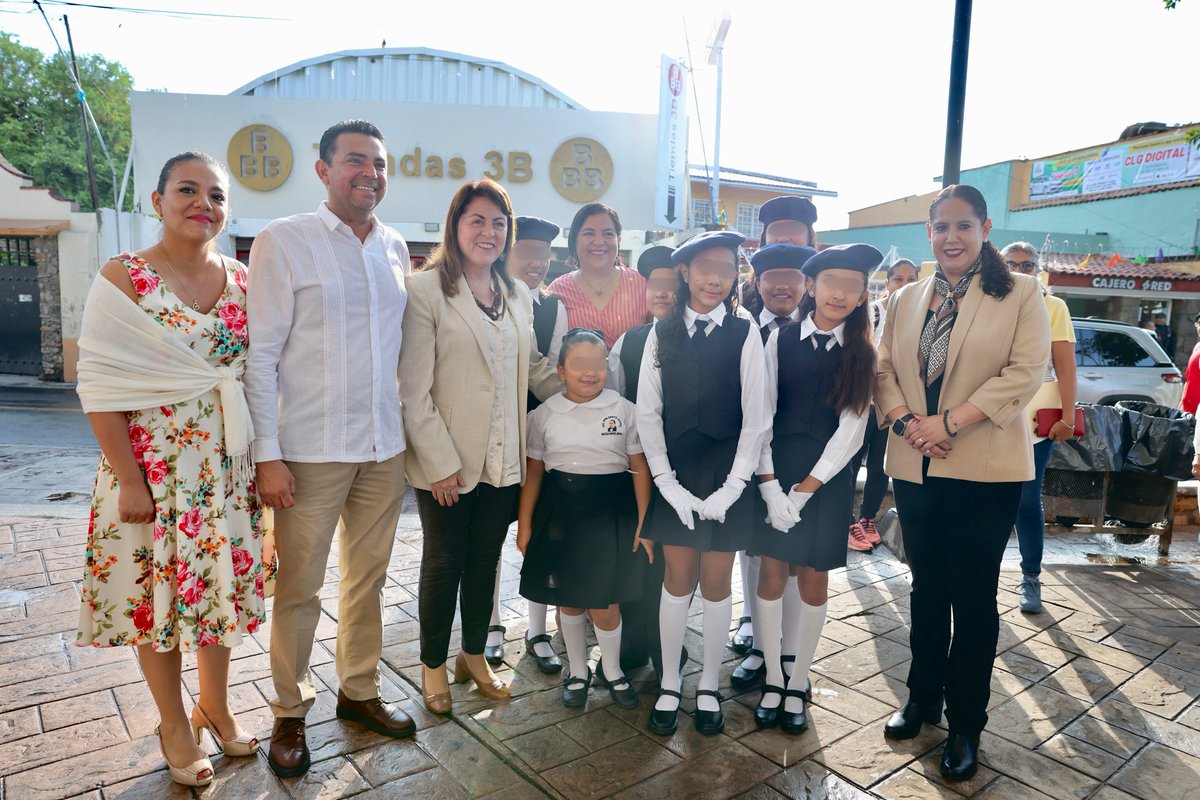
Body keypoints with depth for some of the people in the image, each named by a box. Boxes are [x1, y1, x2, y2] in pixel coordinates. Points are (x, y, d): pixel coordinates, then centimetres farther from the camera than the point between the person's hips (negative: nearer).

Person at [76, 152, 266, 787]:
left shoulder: (240, 279, 4)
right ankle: (174, 724, 31)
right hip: (154, 466, -3)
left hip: (227, 465, 4)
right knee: (156, 592, 10)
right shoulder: (124, 277, -8)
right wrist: (127, 477, -14)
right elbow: (100, 384, -11)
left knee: (221, 583, 14)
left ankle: (215, 704, 36)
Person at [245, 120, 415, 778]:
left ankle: (359, 691, 33)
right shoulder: (283, 241, -6)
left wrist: (407, 431, 10)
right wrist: (267, 455, -13)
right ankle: (290, 712, 27)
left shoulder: (395, 247, 8)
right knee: (299, 587, 7)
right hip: (312, 451, -4)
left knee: (367, 578, 15)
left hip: (384, 449, 5)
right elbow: (260, 355, -9)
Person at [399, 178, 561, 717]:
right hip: (447, 462, -5)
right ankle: (433, 663, 31)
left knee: (485, 560, 16)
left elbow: (536, 370, 16)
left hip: (503, 459, 5)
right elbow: (414, 389, -13)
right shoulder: (426, 289, -9)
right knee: (444, 562, 10)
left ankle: (474, 655, 36)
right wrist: (439, 461, -16)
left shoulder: (518, 296, 11)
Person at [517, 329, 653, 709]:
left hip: (611, 512, -1)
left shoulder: (624, 409, -1)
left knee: (605, 602, 2)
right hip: (560, 513, 1)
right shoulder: (544, 414, 1)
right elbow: (533, 471, 6)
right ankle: (577, 671, 35)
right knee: (568, 599, 12)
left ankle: (611, 669, 31)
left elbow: (640, 468, 1)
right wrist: (525, 525, 5)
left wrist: (643, 523, -3)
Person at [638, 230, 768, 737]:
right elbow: (647, 413, 0)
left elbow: (756, 418, -4)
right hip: (674, 476, 1)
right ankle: (669, 688, 25)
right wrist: (668, 483, -7)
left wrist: (730, 487, -10)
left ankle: (708, 689, 27)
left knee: (716, 584, 9)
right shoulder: (662, 334, 1)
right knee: (677, 582, 9)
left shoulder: (745, 335, -3)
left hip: (725, 477, -1)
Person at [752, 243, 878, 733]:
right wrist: (770, 485, -11)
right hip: (775, 472, 0)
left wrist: (805, 489, -10)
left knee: (813, 579, 7)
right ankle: (772, 679, 21)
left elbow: (851, 429, -4)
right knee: (772, 573, 4)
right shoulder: (780, 340, -1)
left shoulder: (862, 354, 1)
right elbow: (761, 415, -3)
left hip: (827, 479, 0)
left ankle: (798, 683, 24)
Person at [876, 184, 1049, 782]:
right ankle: (922, 698, 32)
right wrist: (906, 421, -12)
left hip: (985, 469, -4)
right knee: (926, 589, 16)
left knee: (973, 596, 6)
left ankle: (966, 725, 22)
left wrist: (950, 422, -19)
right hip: (915, 467, 4)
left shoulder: (1020, 294, -2)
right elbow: (883, 369, 6)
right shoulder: (906, 300, 11)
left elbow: (1025, 371, -11)